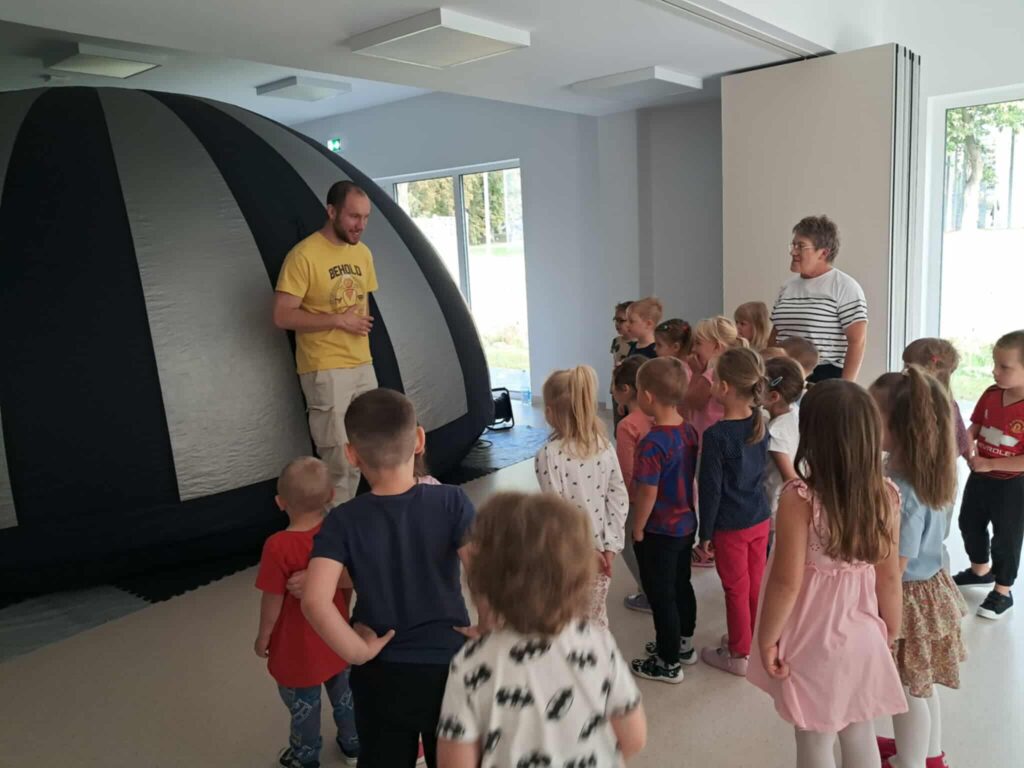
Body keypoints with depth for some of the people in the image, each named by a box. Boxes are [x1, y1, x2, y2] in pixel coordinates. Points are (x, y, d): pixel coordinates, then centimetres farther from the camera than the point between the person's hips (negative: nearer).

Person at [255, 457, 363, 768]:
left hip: (298, 645, -4)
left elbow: (273, 601, -20)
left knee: (303, 703, 20)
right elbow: (349, 581, -3)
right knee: (344, 690, 26)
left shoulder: (278, 547, -30)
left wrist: (263, 637, -3)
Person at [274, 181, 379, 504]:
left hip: (363, 366, 7)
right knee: (341, 462, -6)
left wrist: (361, 326, 8)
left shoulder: (363, 253, 9)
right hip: (326, 371, -7)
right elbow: (282, 316, -16)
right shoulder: (304, 256, -13)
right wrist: (338, 321, -16)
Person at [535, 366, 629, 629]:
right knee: (596, 620, 21)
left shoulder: (549, 455, -20)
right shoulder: (604, 446, -4)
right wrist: (609, 546, 0)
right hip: (599, 550, 5)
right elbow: (619, 498, -3)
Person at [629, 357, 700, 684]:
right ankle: (683, 645, 41)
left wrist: (637, 529, -8)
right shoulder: (689, 430, -4)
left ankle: (668, 663, 23)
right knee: (681, 586, 23)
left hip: (659, 532, -8)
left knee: (661, 596, 8)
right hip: (686, 524, 8)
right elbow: (690, 476, 7)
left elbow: (648, 494, -22)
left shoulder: (652, 443, -27)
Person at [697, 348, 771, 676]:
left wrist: (705, 532, -8)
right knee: (756, 583, 20)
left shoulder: (716, 435, -24)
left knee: (736, 589, 9)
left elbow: (711, 488, -19)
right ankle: (755, 641, 38)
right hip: (760, 518, 6)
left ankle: (739, 654, 25)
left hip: (730, 526, -6)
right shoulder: (760, 424, -3)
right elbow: (760, 470, 9)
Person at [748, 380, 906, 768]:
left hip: (813, 639, -4)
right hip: (863, 635, 5)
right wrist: (891, 633, 14)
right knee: (861, 735, 23)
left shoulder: (799, 497, -24)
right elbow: (890, 577, -1)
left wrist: (767, 638, -6)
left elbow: (786, 582, -20)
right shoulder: (886, 495, -10)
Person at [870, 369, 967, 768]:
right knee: (920, 684, 28)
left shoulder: (899, 491, -33)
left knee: (908, 691, 15)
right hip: (929, 588, 9)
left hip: (906, 599, -9)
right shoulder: (923, 472, -6)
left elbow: (894, 568, -25)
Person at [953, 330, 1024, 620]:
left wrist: (989, 464, -24)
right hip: (980, 477, 7)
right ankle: (981, 570, 48)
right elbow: (974, 428, 4)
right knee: (969, 523, 24)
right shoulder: (990, 395, -6)